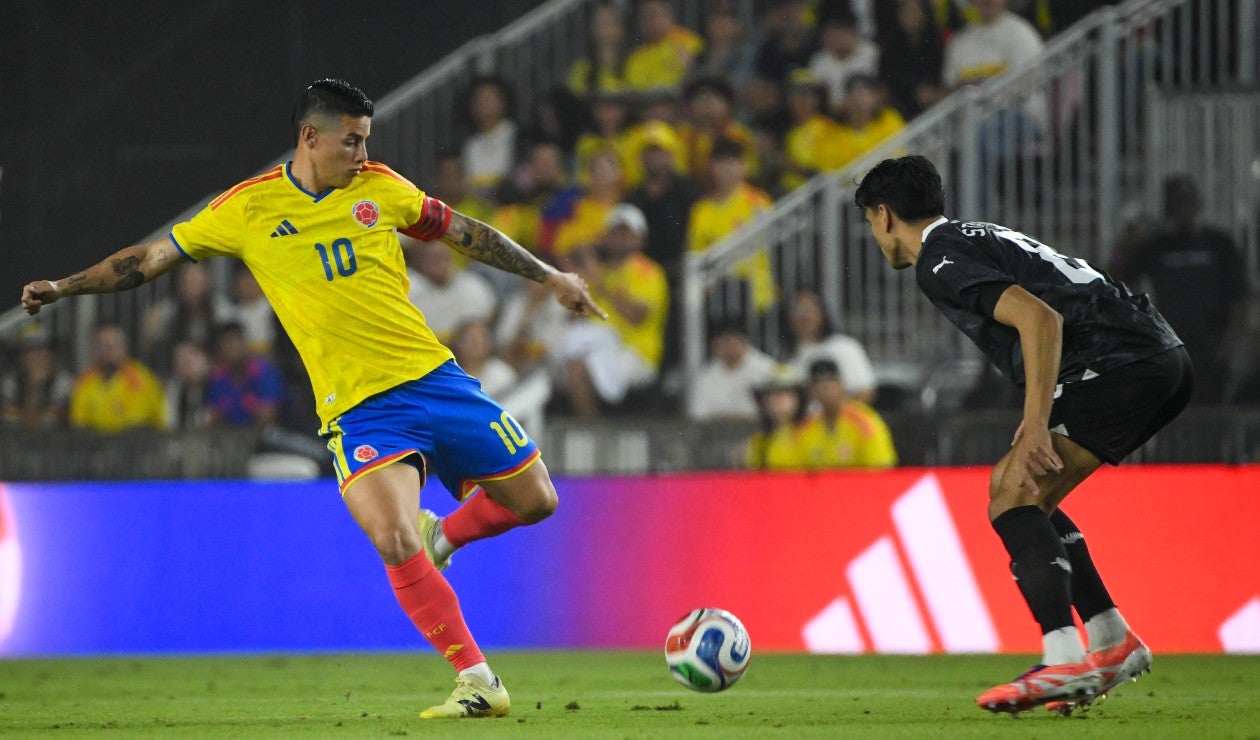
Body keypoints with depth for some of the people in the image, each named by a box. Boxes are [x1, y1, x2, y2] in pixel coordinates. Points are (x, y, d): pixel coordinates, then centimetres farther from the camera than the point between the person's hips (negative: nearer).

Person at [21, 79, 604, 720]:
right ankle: (476, 682, -11)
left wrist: (549, 277, 17)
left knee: (535, 501, 5)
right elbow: (154, 256, 7)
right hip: (358, 407, -3)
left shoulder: (380, 188, 6)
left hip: (433, 375, 3)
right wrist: (64, 287, 3)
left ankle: (441, 538, 33)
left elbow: (461, 231, 17)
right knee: (394, 543, -23)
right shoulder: (247, 209, -1)